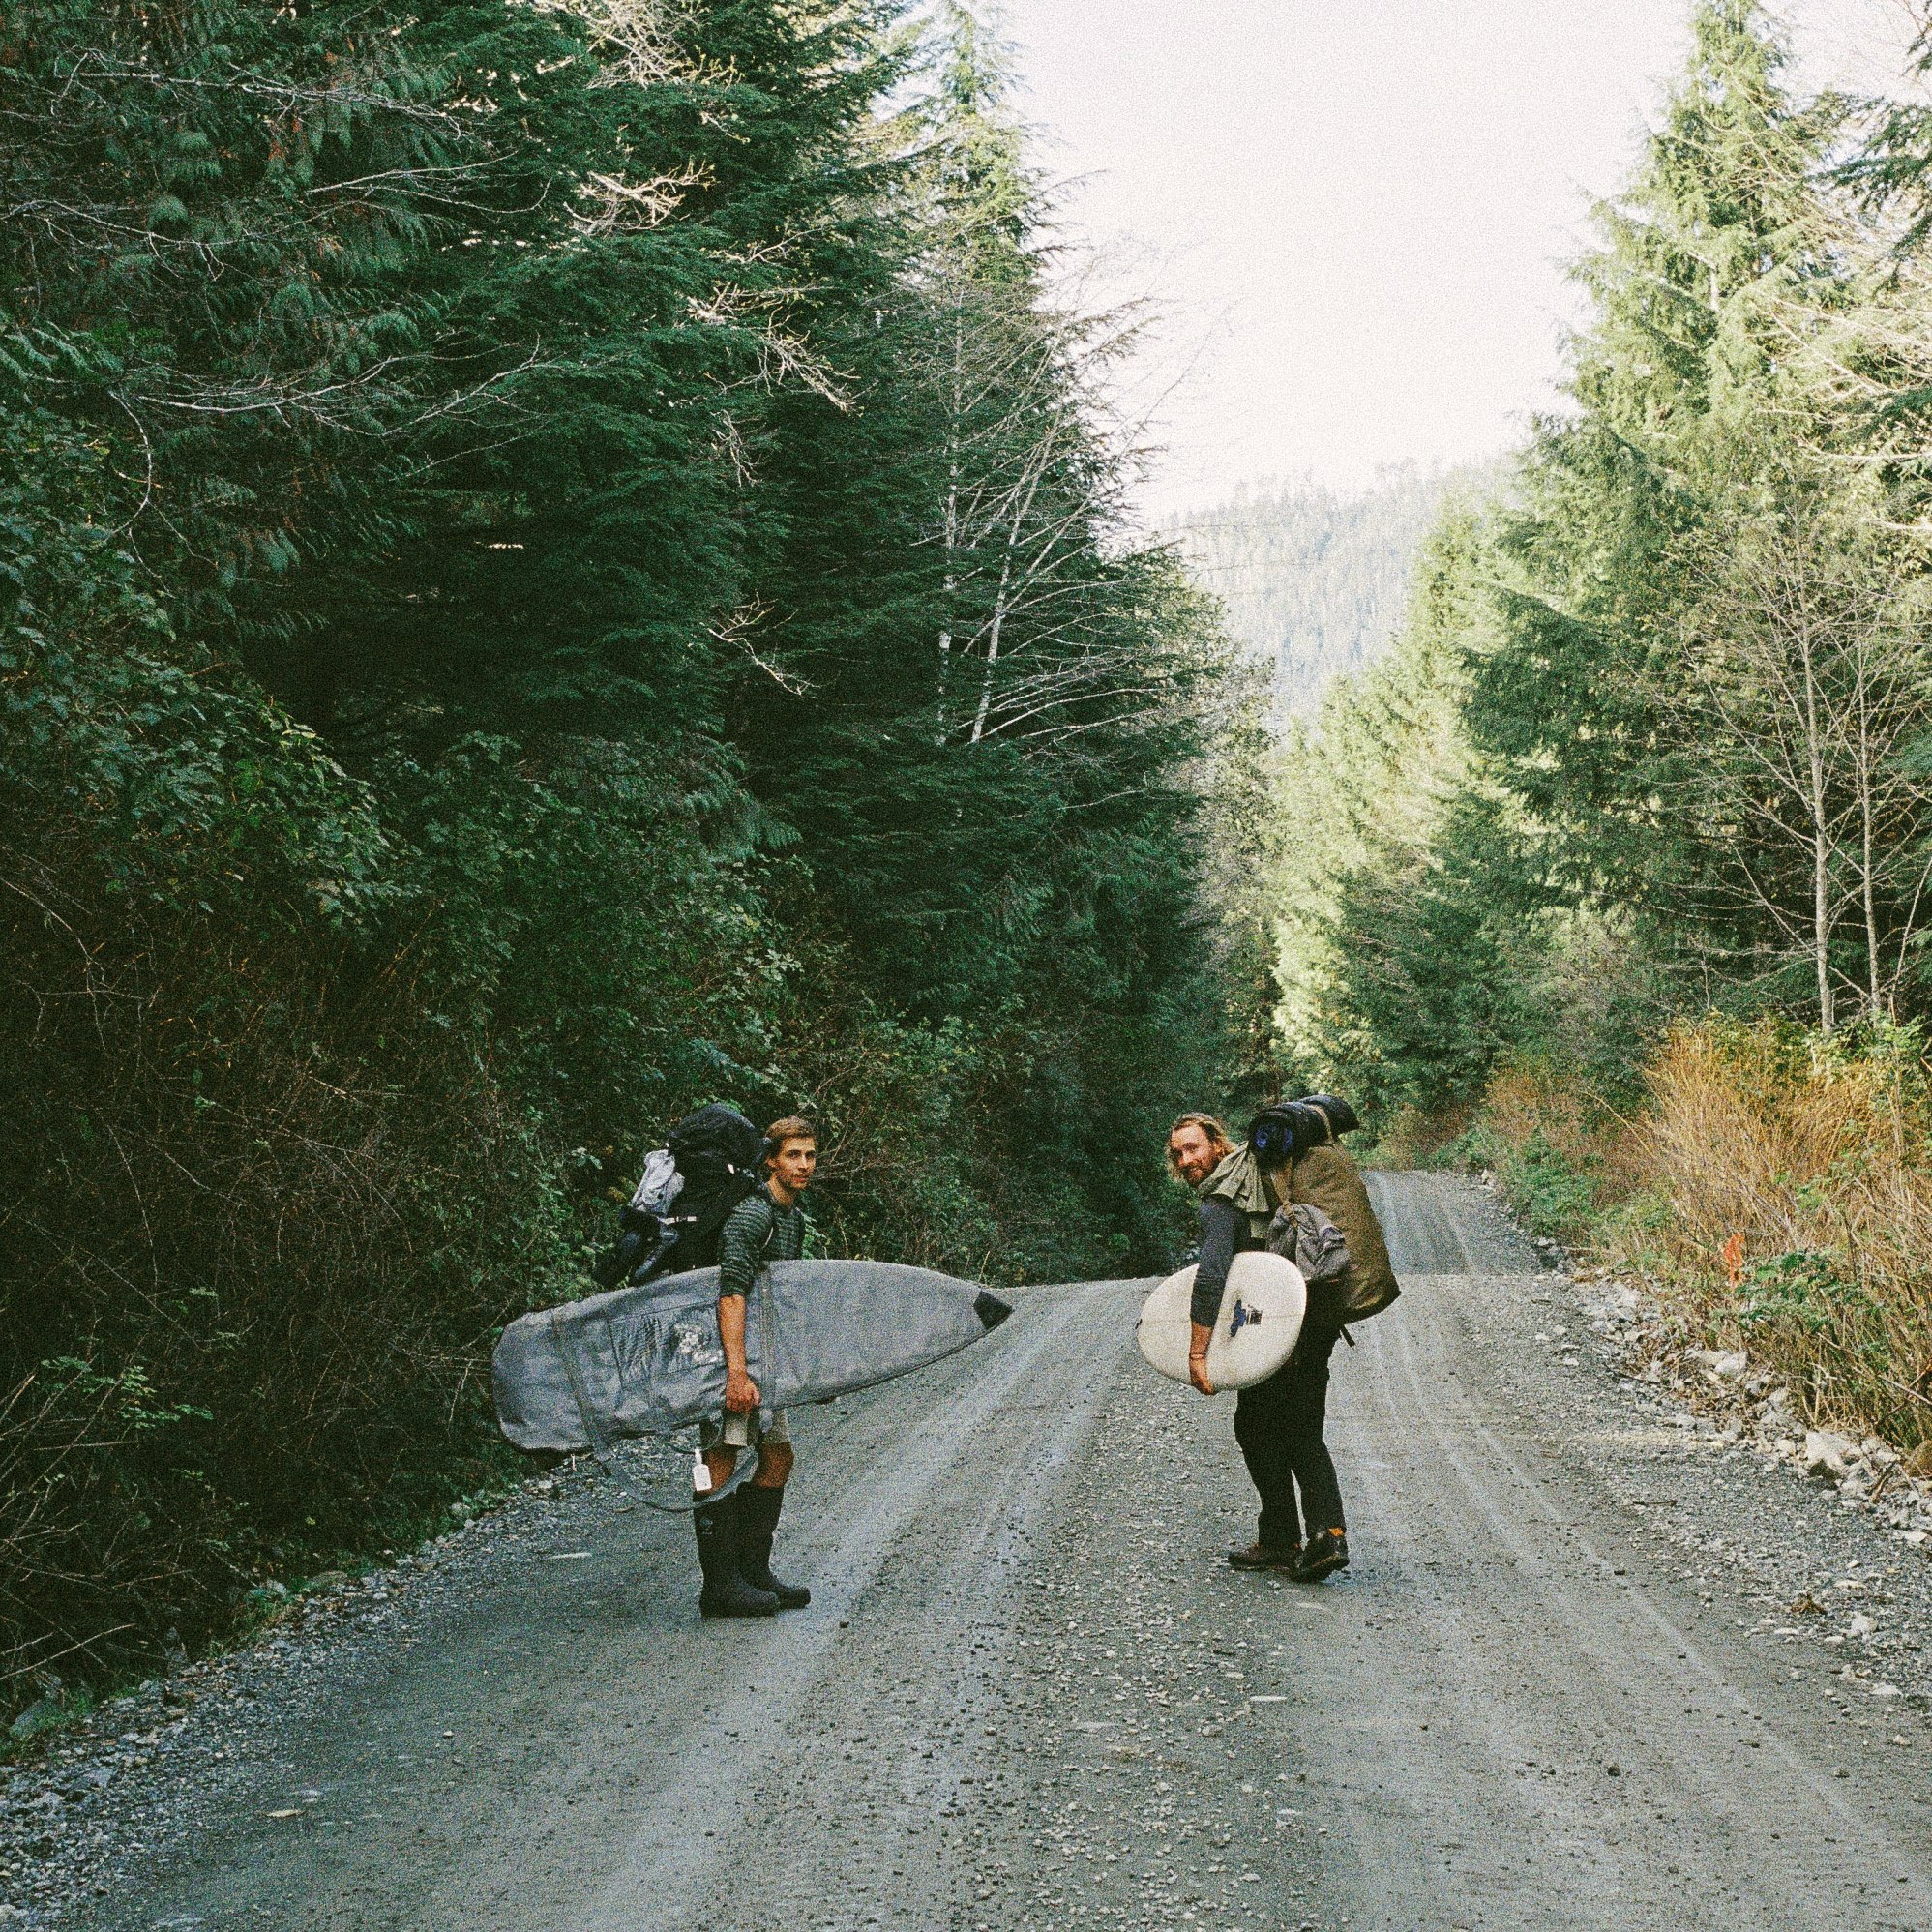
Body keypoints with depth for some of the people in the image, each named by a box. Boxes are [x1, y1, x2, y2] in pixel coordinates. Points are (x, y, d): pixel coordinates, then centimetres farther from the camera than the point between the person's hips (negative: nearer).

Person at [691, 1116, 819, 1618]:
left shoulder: (794, 1218, 15)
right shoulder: (752, 1215, -16)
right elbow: (731, 1295, -26)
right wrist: (737, 1374, -33)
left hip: (765, 1356, 10)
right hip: (728, 1353, -10)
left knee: (777, 1459, 11)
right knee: (721, 1463, -10)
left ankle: (753, 1572, 19)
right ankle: (720, 1585, -10)